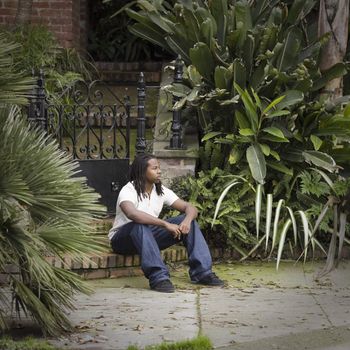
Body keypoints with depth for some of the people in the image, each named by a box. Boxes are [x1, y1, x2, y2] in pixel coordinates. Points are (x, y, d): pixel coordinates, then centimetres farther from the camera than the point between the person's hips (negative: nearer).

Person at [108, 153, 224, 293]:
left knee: (189, 221, -10)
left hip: (149, 237, 6)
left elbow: (189, 207, -2)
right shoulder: (128, 191, -20)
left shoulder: (161, 191, 1)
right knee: (140, 225, -41)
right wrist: (166, 224, -44)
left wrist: (187, 220, -27)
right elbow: (132, 214, -42)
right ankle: (158, 277, -44)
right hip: (123, 239, -6)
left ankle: (202, 272, -18)